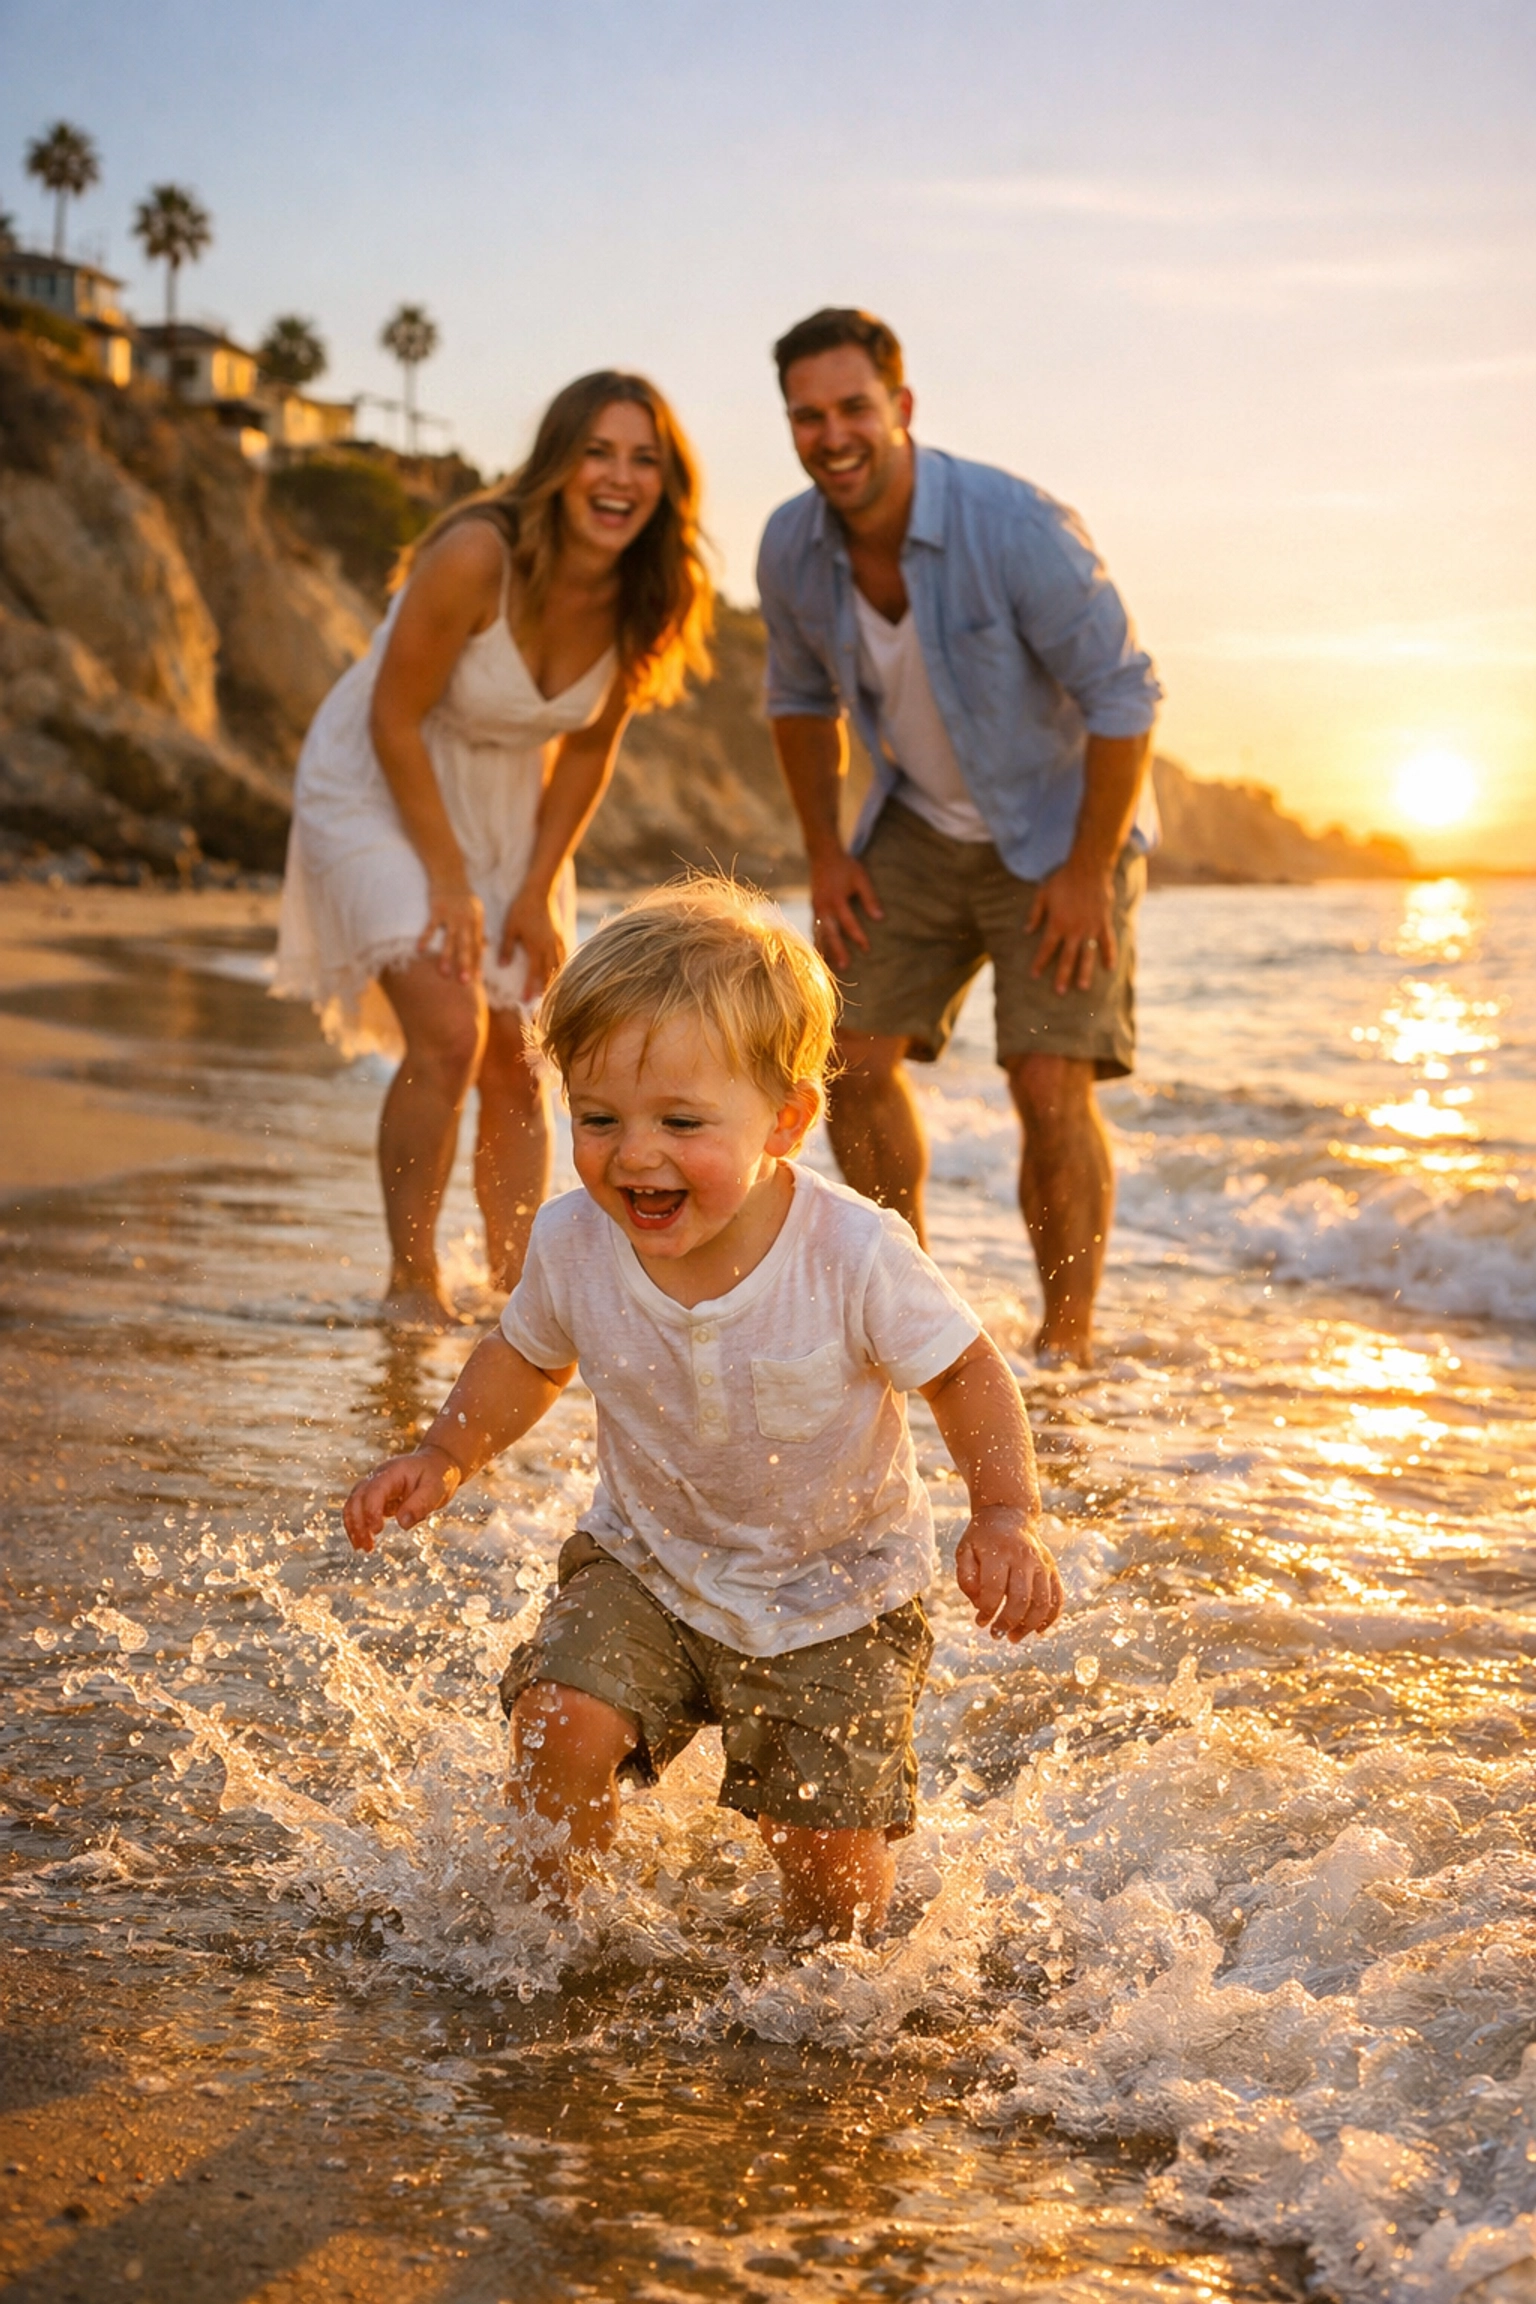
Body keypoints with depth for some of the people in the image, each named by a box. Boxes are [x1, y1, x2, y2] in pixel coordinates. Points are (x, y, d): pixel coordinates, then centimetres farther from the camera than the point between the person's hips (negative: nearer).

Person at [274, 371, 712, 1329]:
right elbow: (394, 721, -22)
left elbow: (590, 748, -1)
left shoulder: (644, 599, -14)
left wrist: (536, 890, -5)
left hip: (508, 812, 6)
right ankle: (411, 1282, -6)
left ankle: (517, 1288, 14)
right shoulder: (479, 556, -30)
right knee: (450, 1034, -19)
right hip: (380, 794, -5)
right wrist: (450, 883, -18)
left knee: (519, 1071, 5)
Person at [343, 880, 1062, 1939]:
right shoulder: (573, 1244, -19)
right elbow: (528, 1359, 4)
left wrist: (1008, 1517, -28)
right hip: (649, 1563, 2)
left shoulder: (856, 1255, -29)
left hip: (836, 1587, -2)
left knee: (831, 1861, -2)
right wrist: (446, 1456, -11)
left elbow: (967, 1374, -14)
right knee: (558, 1725, -21)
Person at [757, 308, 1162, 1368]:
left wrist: (1088, 873, -20)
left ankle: (1068, 1340, 1)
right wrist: (826, 853, 3)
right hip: (922, 831, 5)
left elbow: (1123, 695, -22)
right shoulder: (792, 550, -11)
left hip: (1062, 830, -5)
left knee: (1051, 1085, -15)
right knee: (853, 1057, -2)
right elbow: (802, 698, 8)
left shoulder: (1016, 527, -28)